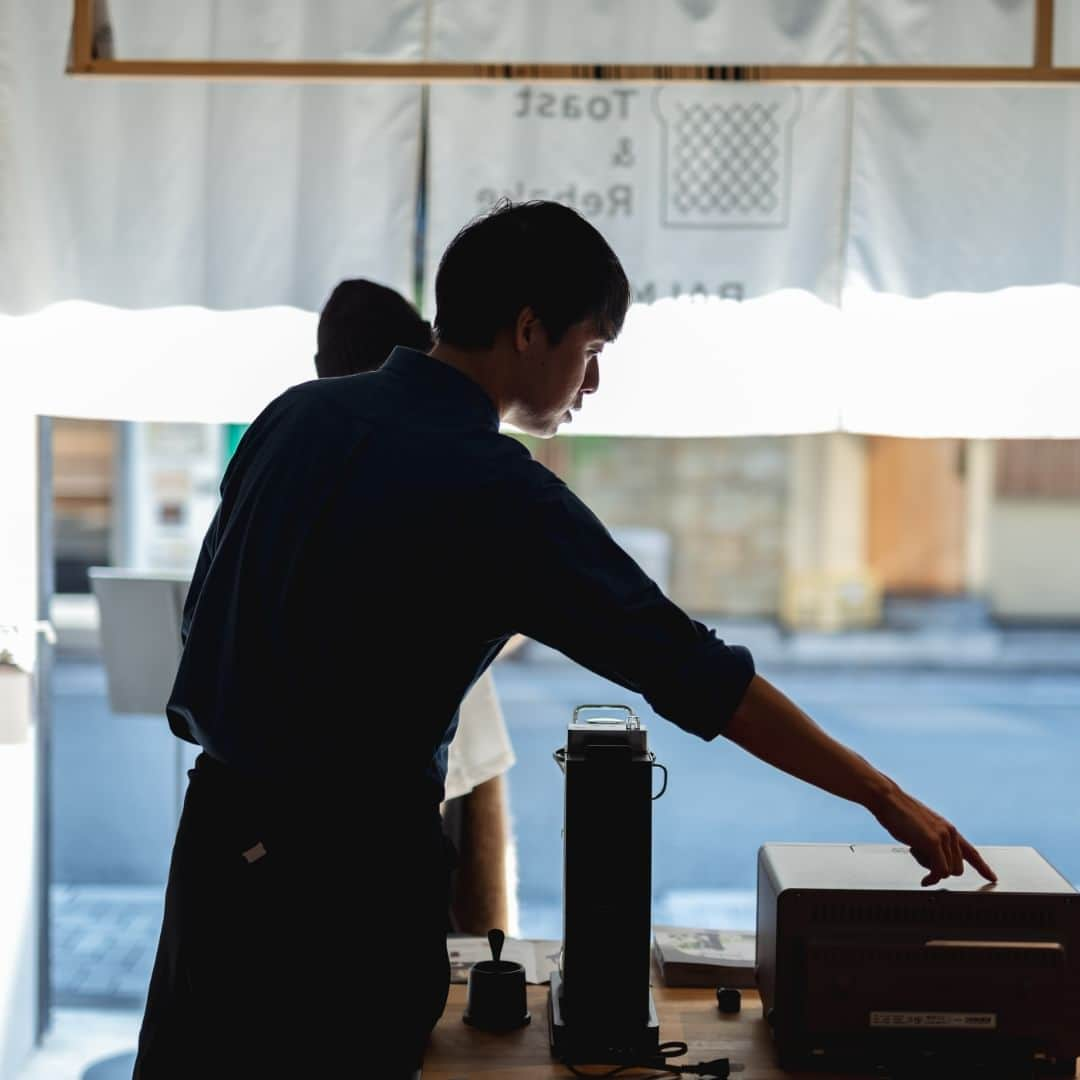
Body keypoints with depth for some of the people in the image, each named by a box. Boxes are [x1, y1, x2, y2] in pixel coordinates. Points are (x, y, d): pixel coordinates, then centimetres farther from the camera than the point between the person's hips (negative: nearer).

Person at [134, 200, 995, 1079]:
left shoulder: (298, 413, 3)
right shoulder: (495, 491, -17)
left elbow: (205, 612, 12)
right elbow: (698, 673, -18)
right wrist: (883, 795, -11)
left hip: (214, 830, 7)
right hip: (347, 869, -7)